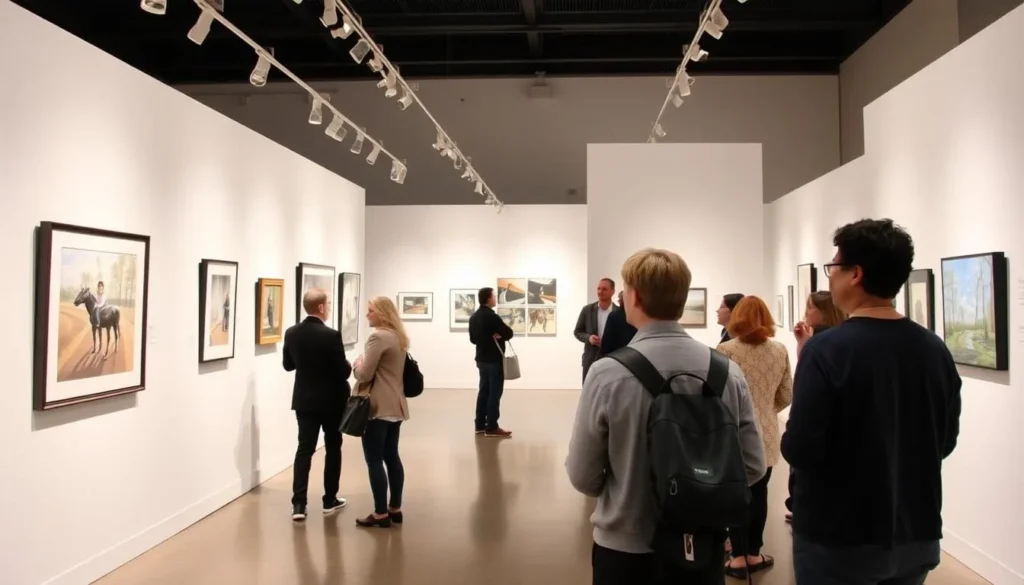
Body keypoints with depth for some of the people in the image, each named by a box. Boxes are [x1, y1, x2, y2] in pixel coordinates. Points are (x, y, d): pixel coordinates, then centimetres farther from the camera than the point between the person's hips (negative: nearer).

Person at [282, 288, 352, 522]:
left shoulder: (291, 333, -3)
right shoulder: (331, 335, -20)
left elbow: (288, 365, 9)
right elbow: (343, 371, -17)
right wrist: (350, 366, 5)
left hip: (304, 399, 4)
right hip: (331, 400, -4)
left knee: (304, 448, 6)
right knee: (333, 448, 11)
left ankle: (298, 504, -1)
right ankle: (330, 500, 19)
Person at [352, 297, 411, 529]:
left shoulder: (378, 337, -16)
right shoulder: (398, 336, 13)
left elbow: (364, 374, -16)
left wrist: (357, 363, 3)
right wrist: (363, 364, 16)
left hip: (378, 406, -9)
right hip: (395, 405, 9)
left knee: (374, 460, -3)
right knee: (392, 457, 13)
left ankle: (381, 514, 0)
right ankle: (395, 509, 19)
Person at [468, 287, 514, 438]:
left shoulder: (474, 317, 10)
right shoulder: (492, 317, -19)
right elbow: (509, 333, -18)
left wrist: (486, 338, 7)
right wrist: (500, 335, 0)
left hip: (482, 359, 9)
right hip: (494, 359, -9)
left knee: (484, 391, 13)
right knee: (495, 393, -5)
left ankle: (480, 425, 16)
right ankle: (491, 427, -3)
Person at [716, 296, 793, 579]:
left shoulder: (726, 350, -10)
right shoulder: (780, 351, 1)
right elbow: (787, 396, 7)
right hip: (766, 434, 3)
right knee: (758, 493, 12)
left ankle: (739, 557, 11)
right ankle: (754, 554, 20)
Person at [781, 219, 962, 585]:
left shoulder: (826, 348, -20)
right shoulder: (935, 349, -2)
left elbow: (799, 450, -20)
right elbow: (945, 441, 8)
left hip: (839, 539, -5)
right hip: (919, 536, 5)